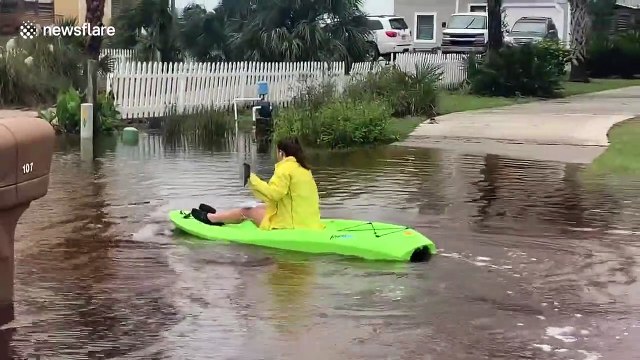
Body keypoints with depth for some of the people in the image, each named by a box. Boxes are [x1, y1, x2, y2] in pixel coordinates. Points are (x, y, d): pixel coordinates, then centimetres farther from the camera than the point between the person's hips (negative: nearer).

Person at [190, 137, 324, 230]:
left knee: (247, 211, 7)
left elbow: (272, 193, -24)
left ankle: (211, 218, 27)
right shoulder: (304, 169, 14)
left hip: (290, 224, -9)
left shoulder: (286, 167, -14)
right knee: (260, 207, 22)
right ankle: (217, 215, 34)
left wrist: (253, 180, -12)